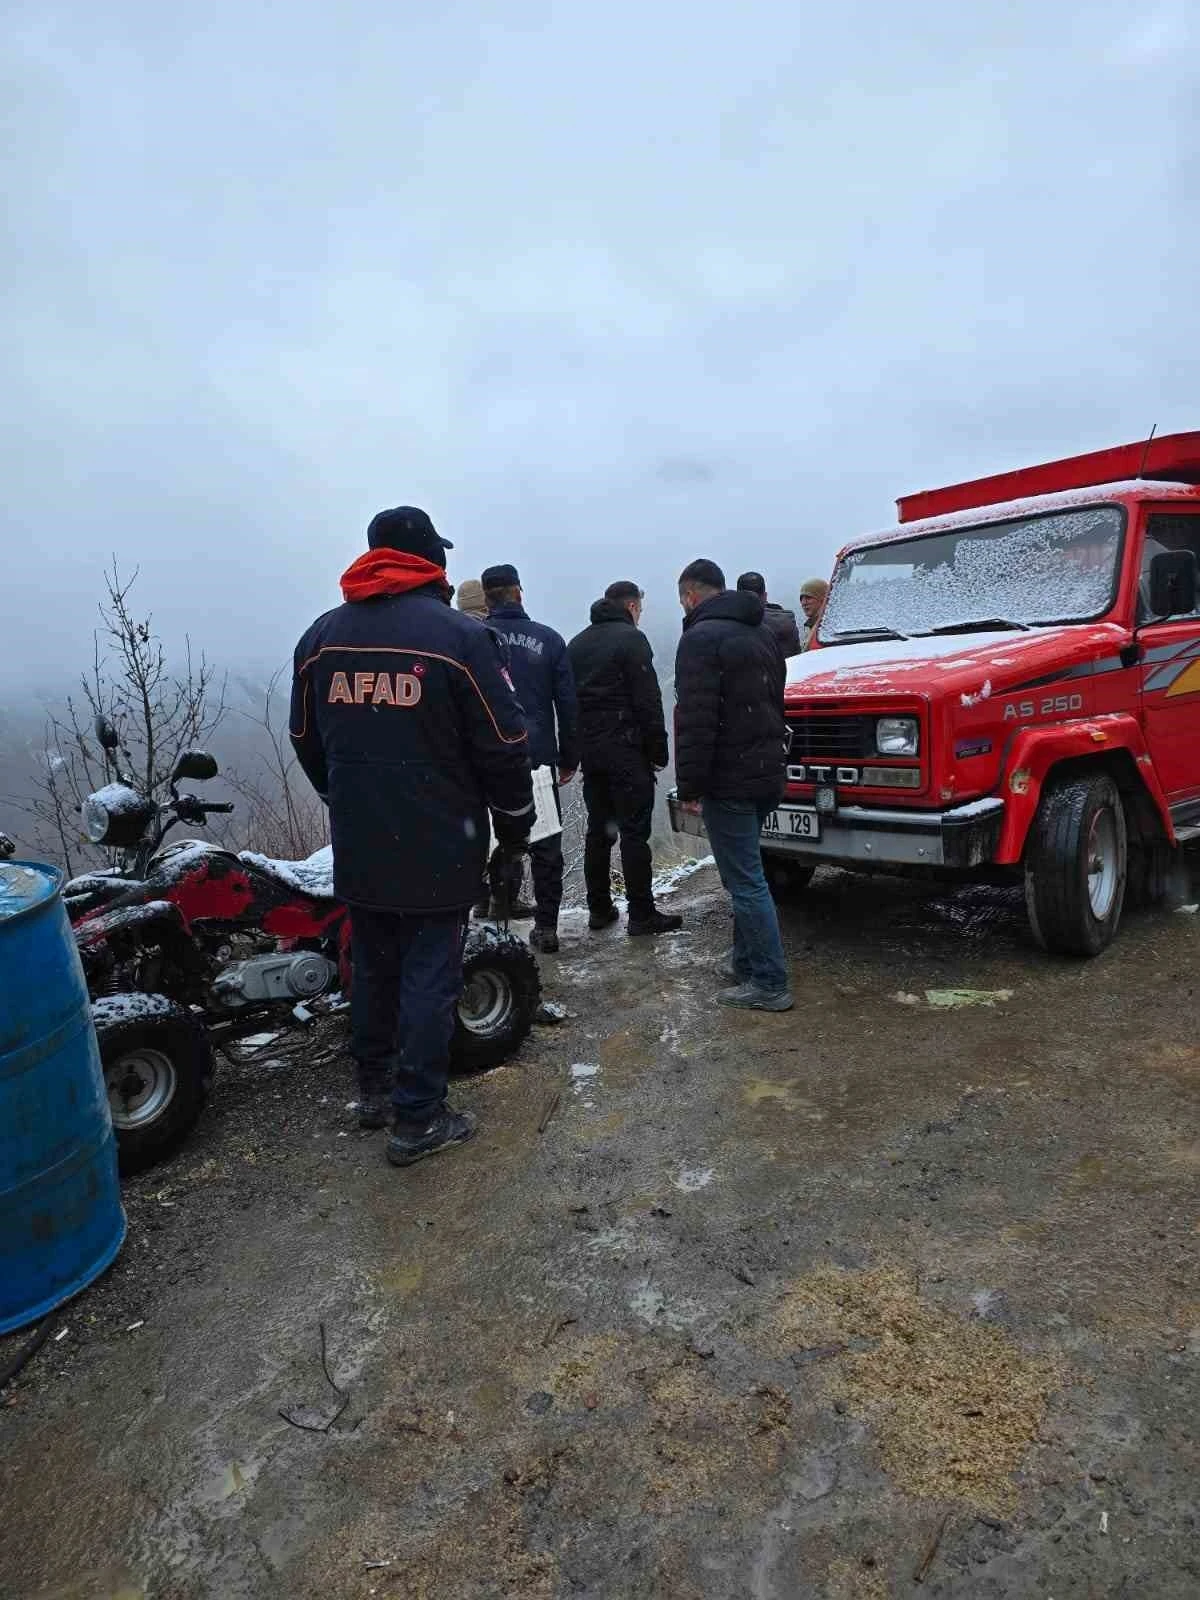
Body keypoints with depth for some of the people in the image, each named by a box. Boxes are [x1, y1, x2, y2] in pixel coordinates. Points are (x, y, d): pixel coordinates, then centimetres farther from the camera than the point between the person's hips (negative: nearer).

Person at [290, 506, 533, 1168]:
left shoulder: (321, 637, 6)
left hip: (357, 845, 6)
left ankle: (373, 1088, 36)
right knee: (428, 976, 4)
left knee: (373, 966, 20)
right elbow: (503, 744, -11)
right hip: (438, 846, -5)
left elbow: (306, 741, 14)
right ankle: (417, 1120, 13)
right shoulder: (458, 635, -11)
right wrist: (515, 820, 3)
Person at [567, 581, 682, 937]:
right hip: (625, 747, -7)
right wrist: (658, 748, -7)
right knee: (634, 831, -4)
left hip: (588, 746, 7)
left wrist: (574, 751, 17)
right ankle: (642, 914, -1)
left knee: (598, 829, 13)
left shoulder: (577, 643, 16)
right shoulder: (631, 639, -7)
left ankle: (599, 909, 18)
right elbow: (648, 701, -13)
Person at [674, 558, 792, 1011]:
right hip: (767, 773, 9)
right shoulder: (760, 633, 18)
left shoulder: (702, 637, -12)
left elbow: (695, 720, -20)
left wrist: (688, 784, -16)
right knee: (744, 873, 20)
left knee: (745, 881, -3)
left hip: (728, 780, -9)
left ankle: (769, 983, 3)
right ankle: (745, 961, 30)